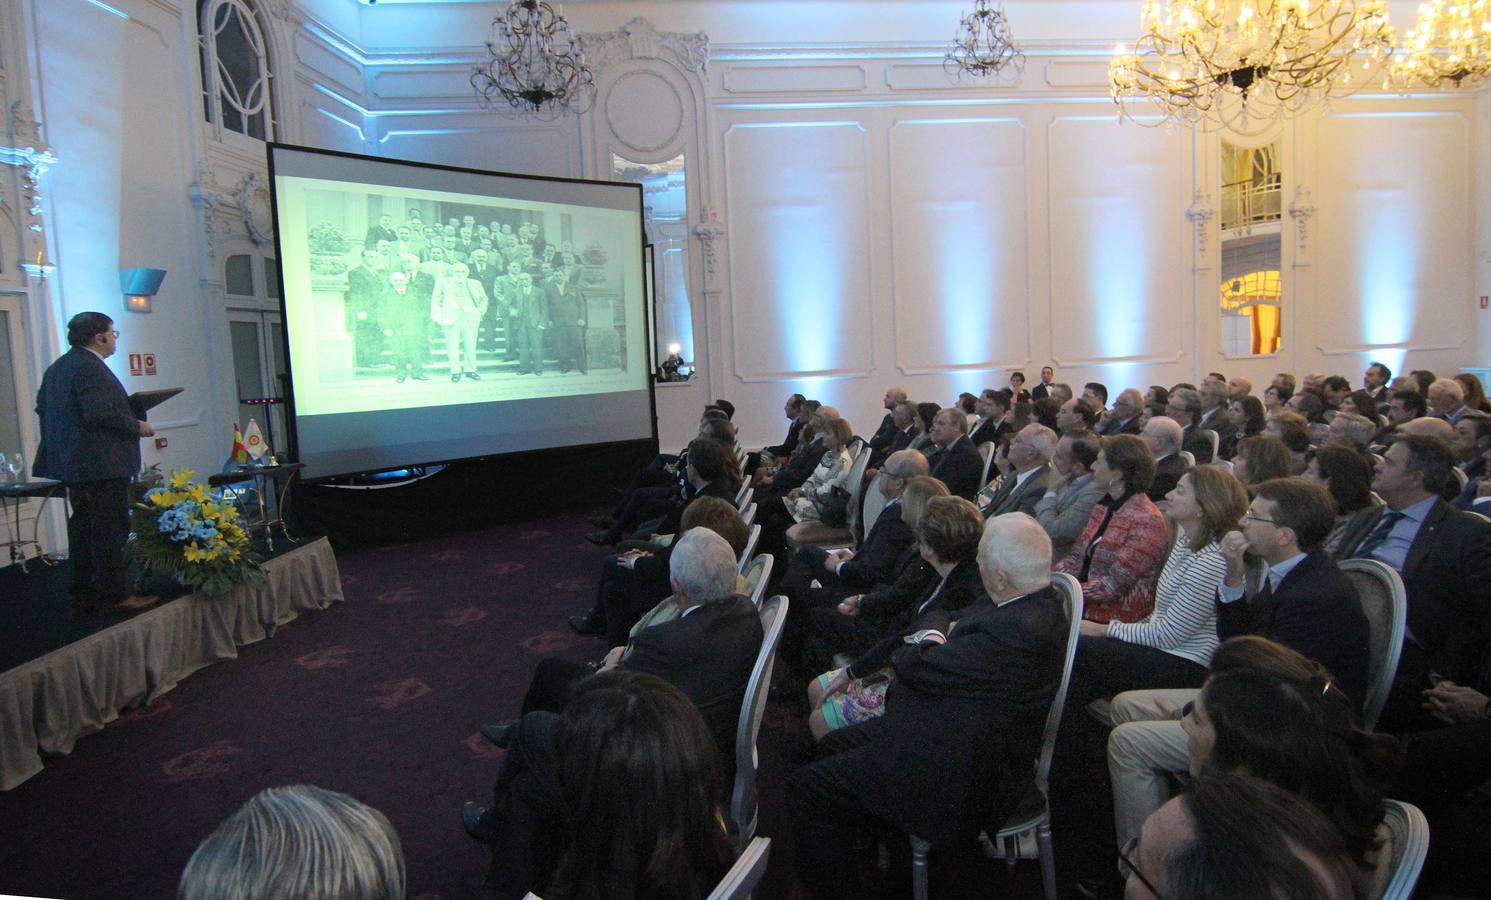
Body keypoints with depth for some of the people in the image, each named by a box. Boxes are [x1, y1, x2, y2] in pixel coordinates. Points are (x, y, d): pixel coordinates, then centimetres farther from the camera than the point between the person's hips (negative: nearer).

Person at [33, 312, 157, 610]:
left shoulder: (57, 367, 14)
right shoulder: (90, 367, -18)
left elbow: (42, 406, 20)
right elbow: (101, 413, -25)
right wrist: (137, 426, -13)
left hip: (72, 461, 10)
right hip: (102, 463, -10)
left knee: (82, 527, 15)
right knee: (110, 529, -5)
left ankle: (83, 591, 22)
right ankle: (115, 593, -1)